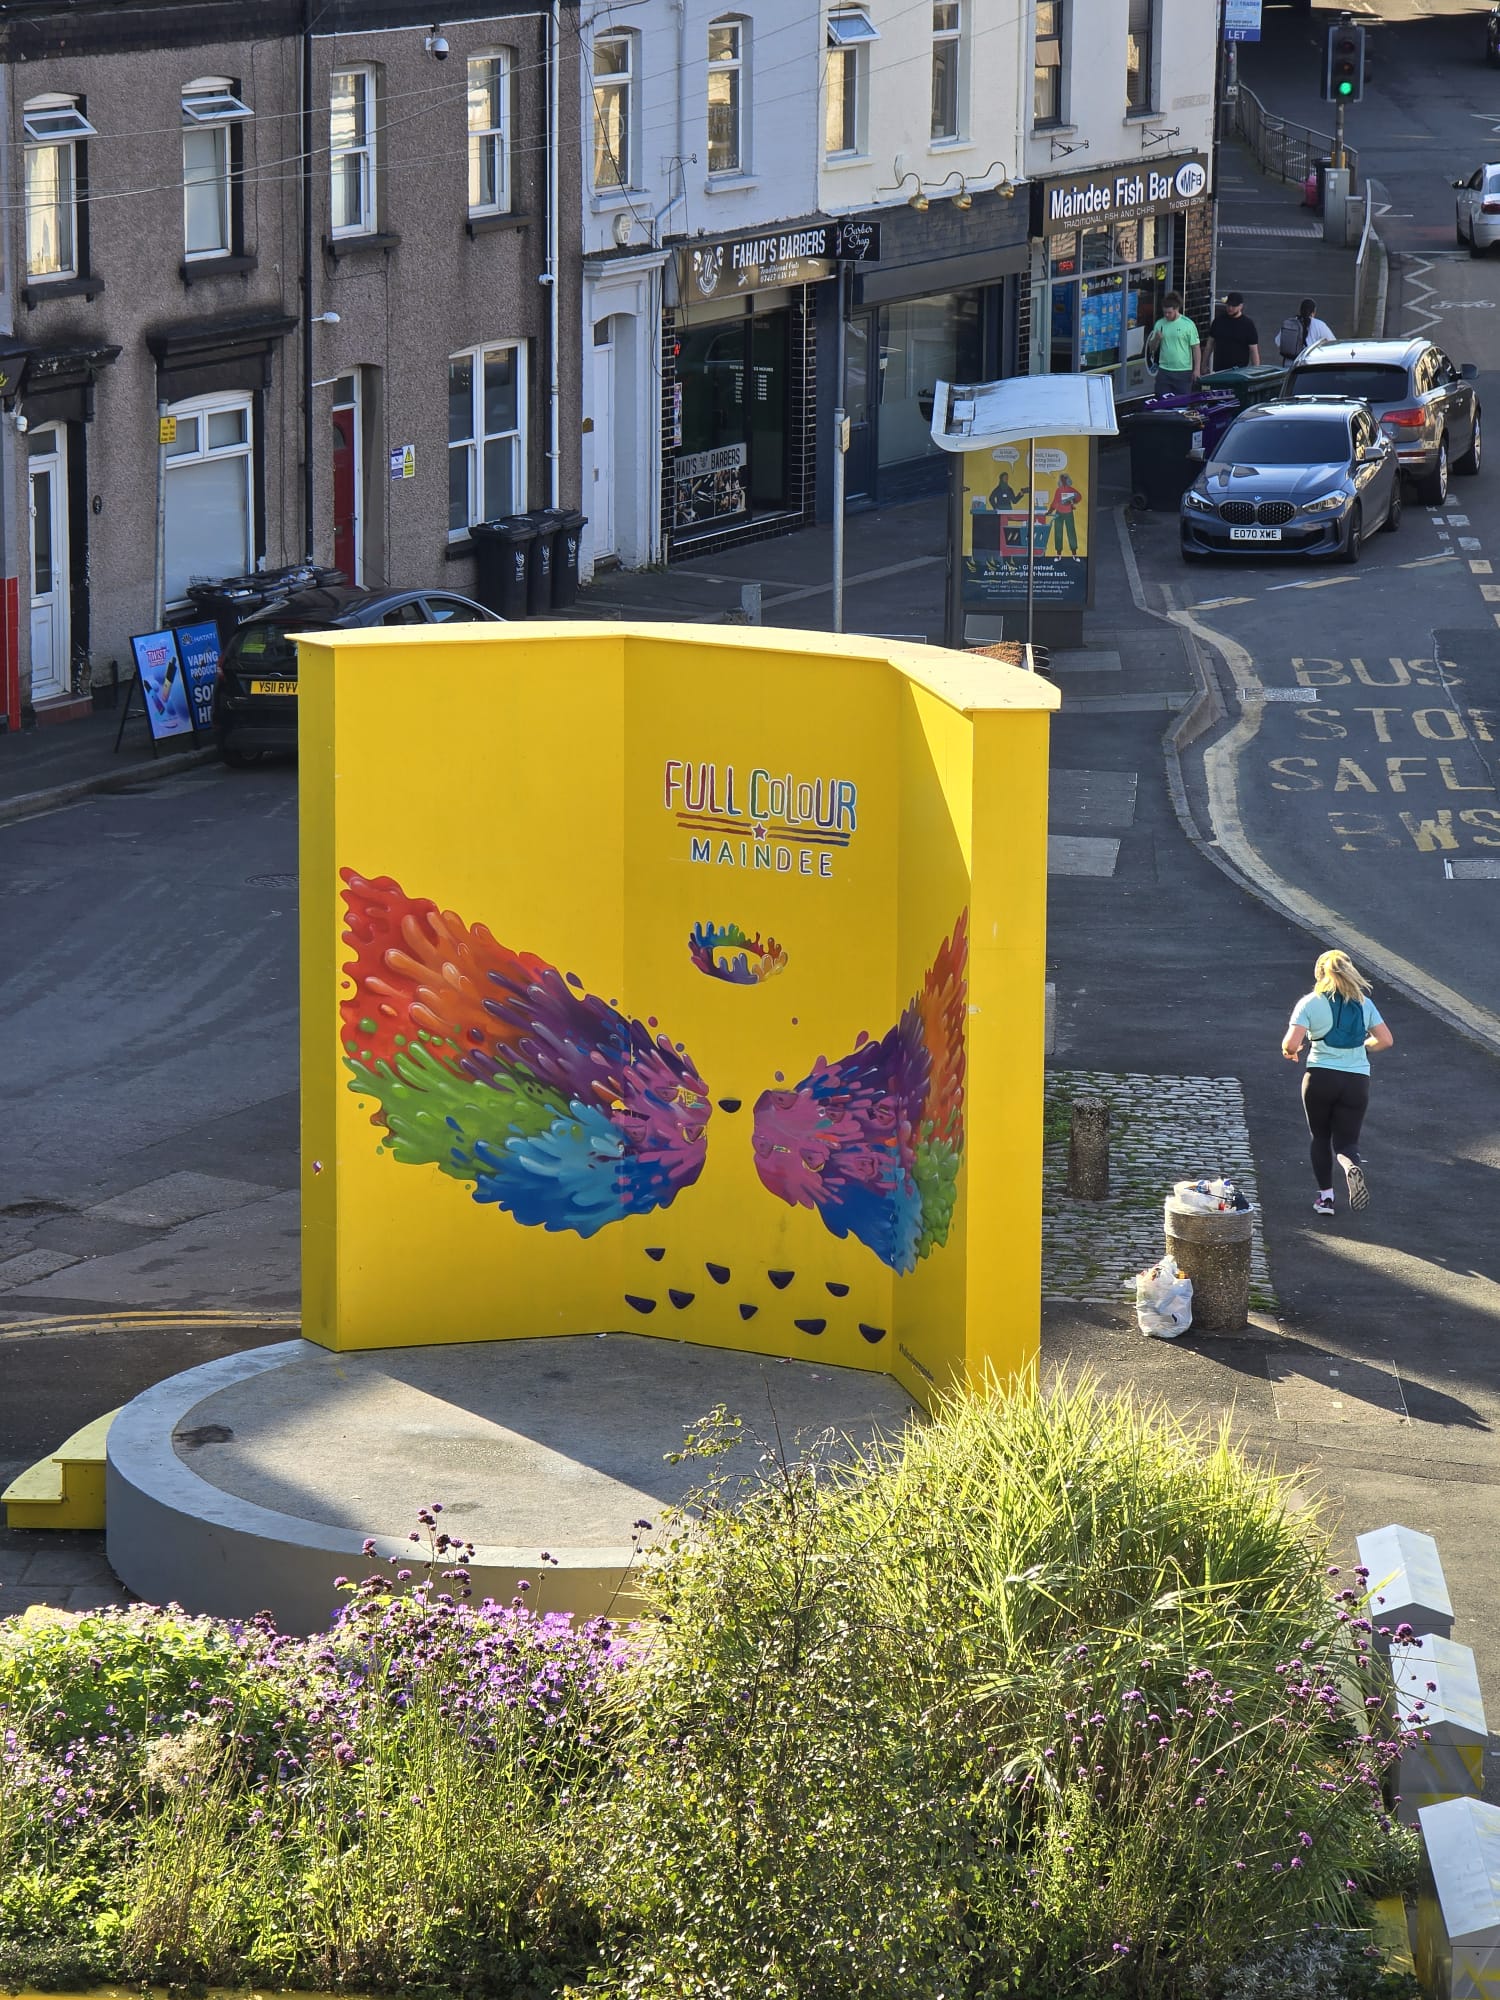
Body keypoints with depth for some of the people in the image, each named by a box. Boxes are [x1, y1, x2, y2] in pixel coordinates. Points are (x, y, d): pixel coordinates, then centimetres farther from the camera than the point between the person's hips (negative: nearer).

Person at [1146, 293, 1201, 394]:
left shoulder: (1188, 324, -4)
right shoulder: (1159, 324, 6)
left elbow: (1196, 348, -3)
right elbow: (1152, 348, 11)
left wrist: (1196, 369, -9)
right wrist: (1157, 339, -11)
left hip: (1183, 372, -3)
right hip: (1164, 371, 3)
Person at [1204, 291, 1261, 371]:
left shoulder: (1248, 324, -3)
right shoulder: (1218, 320, 7)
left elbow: (1254, 350, -5)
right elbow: (1210, 343, 14)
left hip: (1239, 370, -3)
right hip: (1218, 369, 3)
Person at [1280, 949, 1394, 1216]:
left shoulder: (1310, 1003, -3)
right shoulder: (1364, 1003, 6)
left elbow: (1291, 1043, -13)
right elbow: (1386, 1040, 4)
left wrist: (1290, 1051, 11)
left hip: (1319, 1077, -2)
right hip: (1356, 1081, 2)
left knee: (1320, 1137, 18)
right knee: (1346, 1141, 7)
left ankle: (1326, 1195, 14)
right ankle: (1352, 1166, -27)